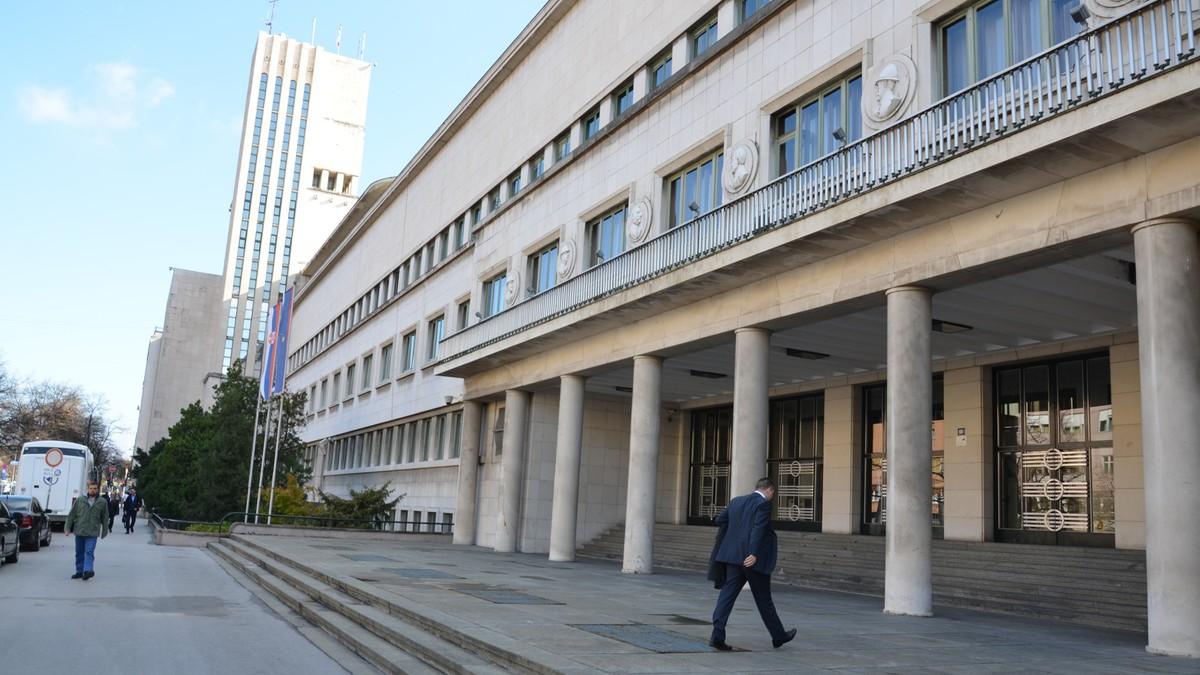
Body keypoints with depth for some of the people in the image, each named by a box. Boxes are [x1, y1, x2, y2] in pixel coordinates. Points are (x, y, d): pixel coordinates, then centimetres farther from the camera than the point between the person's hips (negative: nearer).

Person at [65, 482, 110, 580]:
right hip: (79, 531, 3)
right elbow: (71, 515, 9)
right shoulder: (79, 501, 7)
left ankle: (88, 570, -20)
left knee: (89, 552, -13)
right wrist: (68, 528, 3)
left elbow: (105, 518, 10)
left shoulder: (103, 502, 5)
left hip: (92, 533, -3)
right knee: (79, 553, 10)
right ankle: (79, 571, 19)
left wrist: (104, 531, 11)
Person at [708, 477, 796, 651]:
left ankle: (717, 635, -9)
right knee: (764, 600, 8)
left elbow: (719, 520, 16)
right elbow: (759, 528, -19)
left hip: (733, 556, 6)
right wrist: (754, 554, -25)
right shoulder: (763, 503, -8)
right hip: (755, 560, -5)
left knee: (728, 594, 1)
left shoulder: (736, 501, 12)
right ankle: (778, 636, 24)